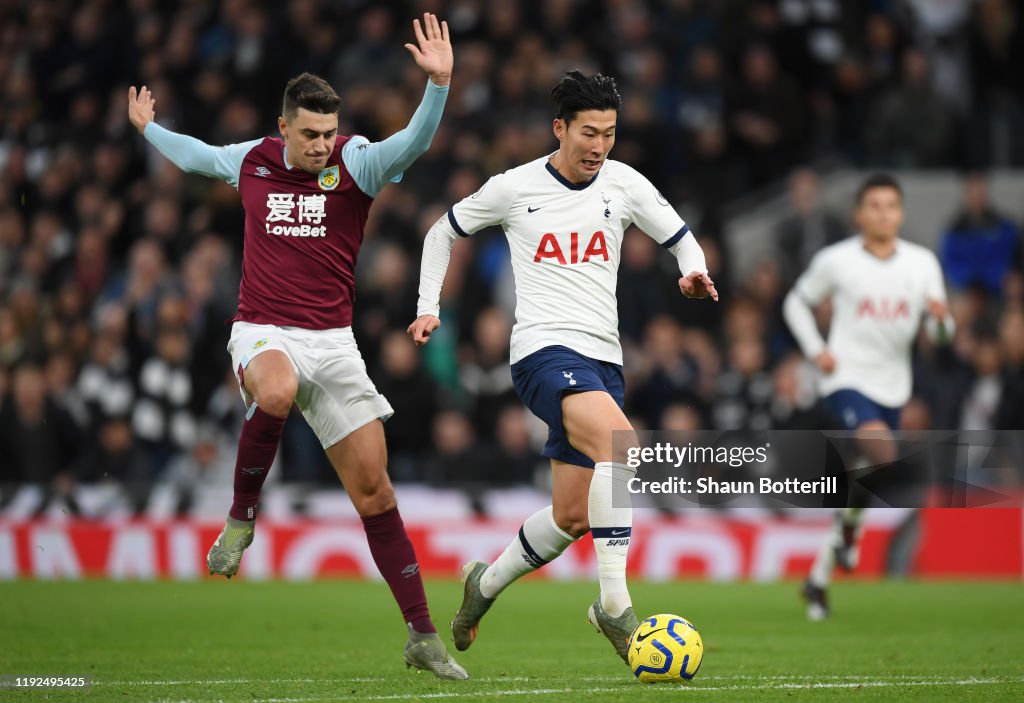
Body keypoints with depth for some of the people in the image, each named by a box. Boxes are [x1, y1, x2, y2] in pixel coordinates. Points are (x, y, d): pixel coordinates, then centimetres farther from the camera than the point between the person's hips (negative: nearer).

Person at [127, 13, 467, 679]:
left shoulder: (357, 163, -2)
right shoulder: (251, 161, 6)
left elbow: (415, 141, -22)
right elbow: (195, 154, 29)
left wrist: (438, 83, -38)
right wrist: (147, 127, 43)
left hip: (332, 342, 0)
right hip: (263, 334, 0)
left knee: (374, 493, -3)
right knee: (276, 390, -39)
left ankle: (424, 637, 3)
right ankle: (243, 517, -16)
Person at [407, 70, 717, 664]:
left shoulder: (624, 184, 6)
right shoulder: (515, 187, 0)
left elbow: (682, 241, 14)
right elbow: (444, 232, 16)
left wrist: (695, 274, -9)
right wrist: (429, 308, 7)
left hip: (603, 358, 5)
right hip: (544, 349, -5)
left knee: (572, 517, 7)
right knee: (620, 443, -33)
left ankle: (486, 583, 34)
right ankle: (615, 603, -33)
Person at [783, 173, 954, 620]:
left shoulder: (922, 263, 3)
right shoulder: (836, 260, -4)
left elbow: (939, 334, 4)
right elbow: (797, 303, 10)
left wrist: (940, 318, -20)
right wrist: (816, 350, -5)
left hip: (892, 388, 5)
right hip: (846, 380, -5)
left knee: (868, 479, 10)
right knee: (883, 455, -30)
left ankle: (818, 578, 26)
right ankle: (849, 527, -1)